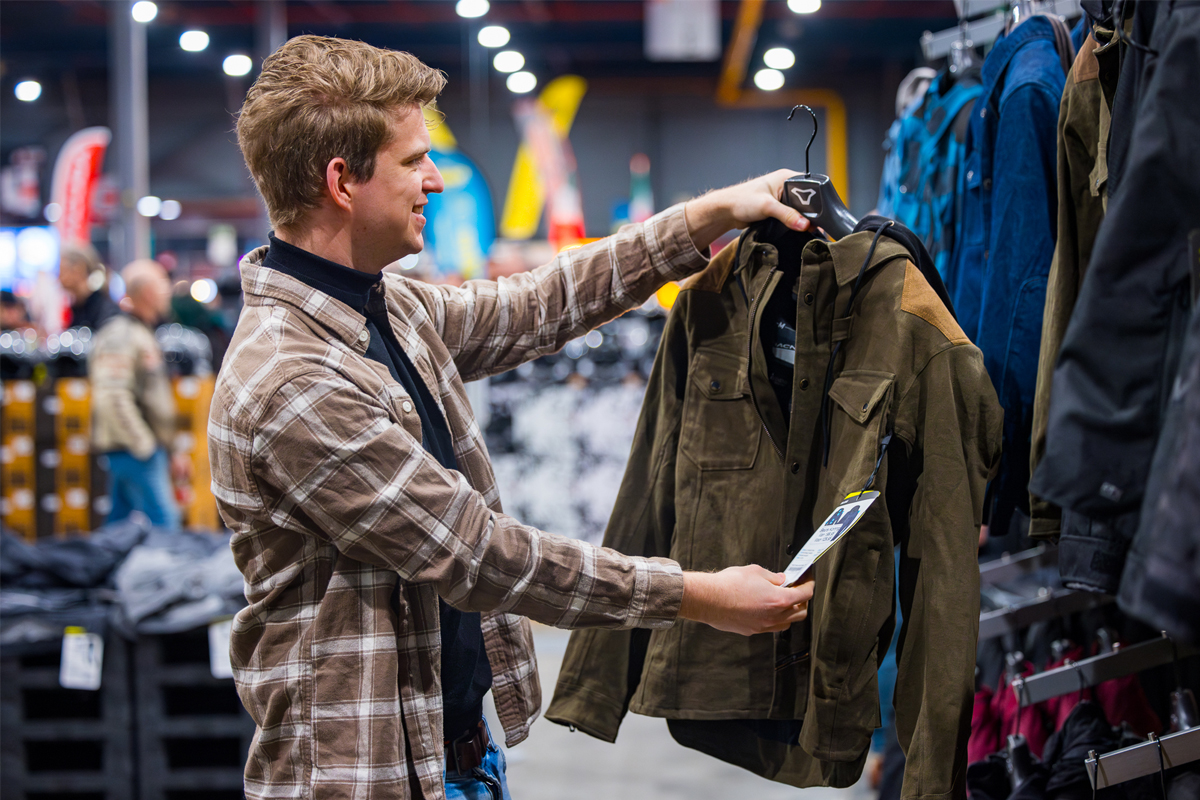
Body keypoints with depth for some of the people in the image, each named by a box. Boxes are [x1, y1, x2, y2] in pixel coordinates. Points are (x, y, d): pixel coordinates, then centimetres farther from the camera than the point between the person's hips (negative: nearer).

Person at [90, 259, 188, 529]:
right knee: (163, 520, -11)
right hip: (132, 448, -10)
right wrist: (144, 446, -20)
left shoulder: (144, 334, 18)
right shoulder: (120, 336, -15)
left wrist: (172, 449, 22)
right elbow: (112, 397, -24)